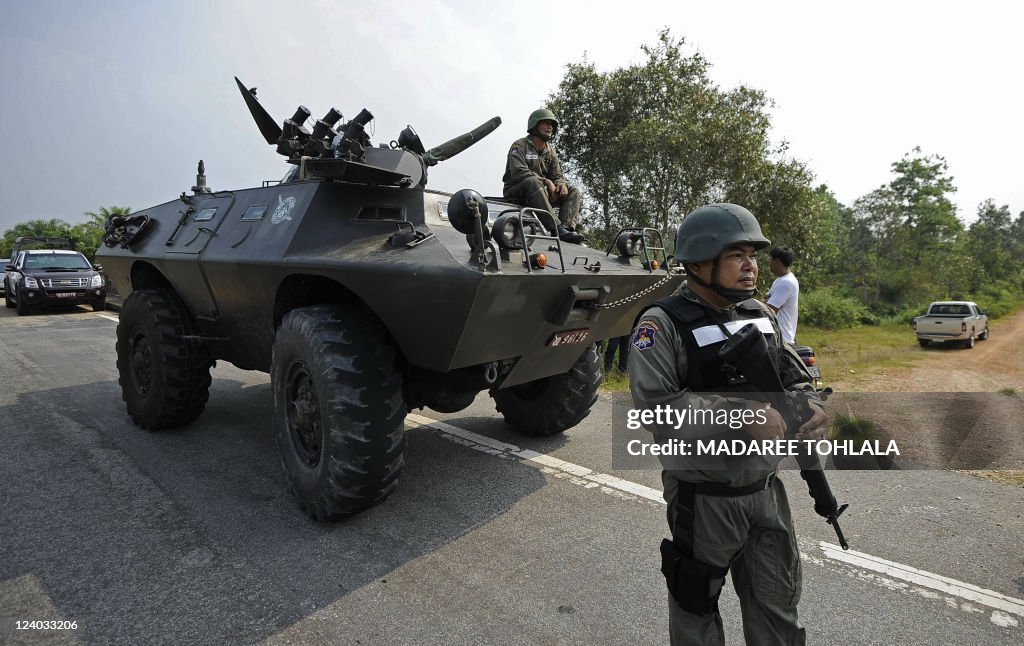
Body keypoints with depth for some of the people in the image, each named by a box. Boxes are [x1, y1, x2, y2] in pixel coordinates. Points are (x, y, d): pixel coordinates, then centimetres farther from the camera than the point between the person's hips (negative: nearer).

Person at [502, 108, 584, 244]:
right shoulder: (519, 146, -5)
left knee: (573, 192, -6)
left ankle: (567, 228, -31)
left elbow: (557, 175, 14)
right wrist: (546, 181, -25)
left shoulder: (550, 151, 17)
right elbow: (518, 172, -20)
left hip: (540, 192, 7)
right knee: (532, 181, -39)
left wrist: (561, 184, -12)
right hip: (515, 192, -7)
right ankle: (556, 228, -48)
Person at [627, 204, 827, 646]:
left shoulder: (761, 316, 4)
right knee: (696, 604, 17)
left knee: (778, 603, 22)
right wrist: (744, 417, -29)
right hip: (704, 499, -5)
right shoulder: (662, 325, -17)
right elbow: (655, 406, -26)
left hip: (767, 490, 6)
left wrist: (811, 407, -12)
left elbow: (795, 378, 10)